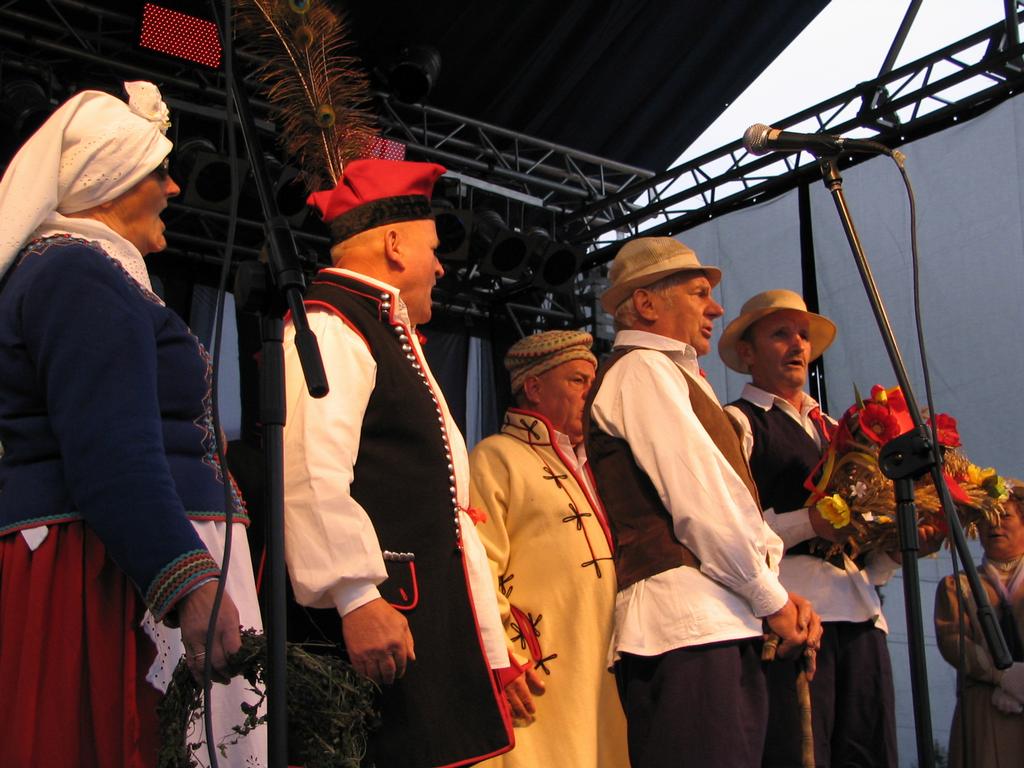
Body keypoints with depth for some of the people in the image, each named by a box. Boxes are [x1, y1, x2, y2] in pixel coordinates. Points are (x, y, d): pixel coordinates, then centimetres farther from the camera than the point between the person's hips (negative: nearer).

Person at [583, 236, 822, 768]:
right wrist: (773, 599, -4)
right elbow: (700, 501, -12)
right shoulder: (641, 369, -3)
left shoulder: (670, 377, 27)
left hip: (723, 621, 10)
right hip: (685, 620, -9)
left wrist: (776, 591, 7)